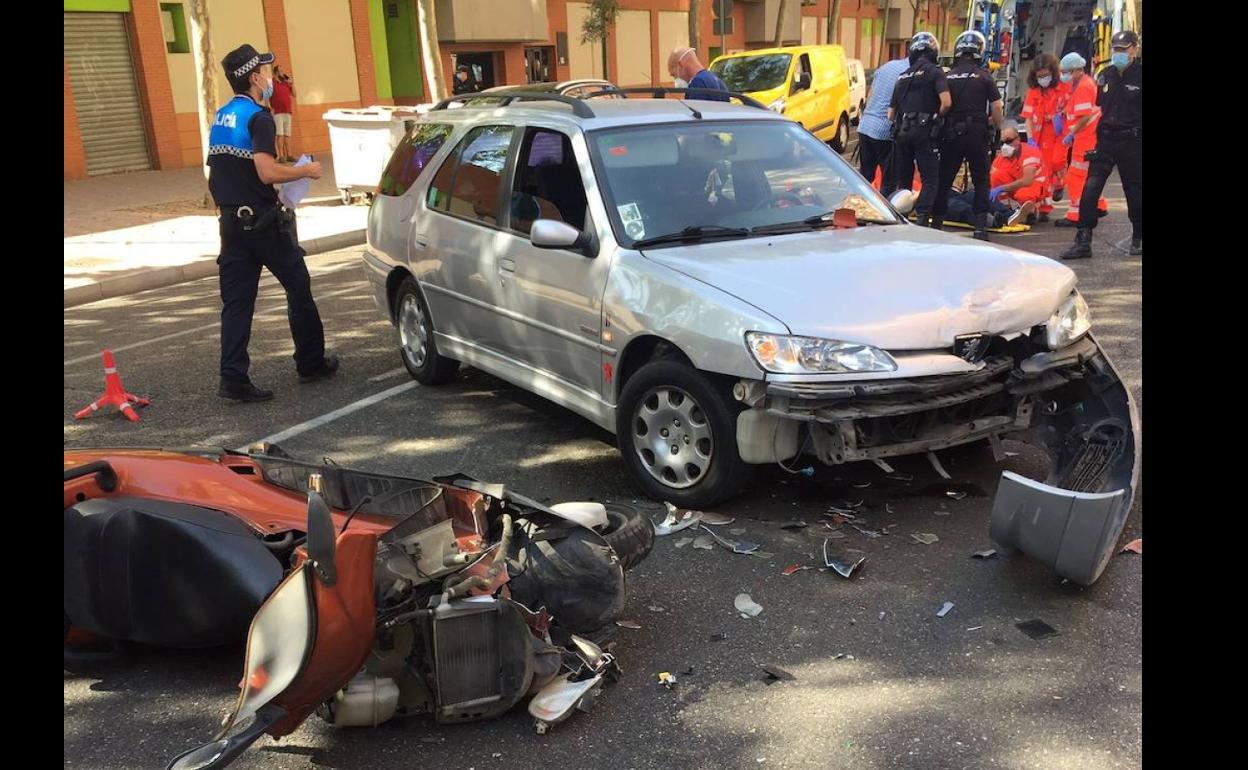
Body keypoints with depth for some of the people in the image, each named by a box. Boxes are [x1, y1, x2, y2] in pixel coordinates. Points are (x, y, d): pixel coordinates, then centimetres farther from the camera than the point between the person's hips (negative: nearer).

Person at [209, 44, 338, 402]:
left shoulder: (220, 118, 12)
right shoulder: (258, 117, -13)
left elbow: (216, 174, 17)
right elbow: (267, 172, -24)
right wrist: (306, 170, -11)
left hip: (232, 221, 7)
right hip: (264, 222, -7)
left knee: (236, 301, 4)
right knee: (298, 289, 10)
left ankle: (233, 378, 0)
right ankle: (311, 362, 21)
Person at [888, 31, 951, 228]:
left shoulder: (902, 76, 17)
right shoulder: (934, 72, -1)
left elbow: (891, 113, 17)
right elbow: (946, 102, -13)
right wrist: (938, 117, 4)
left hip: (901, 132, 5)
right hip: (924, 132, -5)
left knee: (902, 180, 13)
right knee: (930, 179, -1)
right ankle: (922, 219, -13)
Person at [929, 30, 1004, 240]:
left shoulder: (947, 77, 3)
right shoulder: (984, 76, -2)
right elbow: (996, 107, -4)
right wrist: (997, 129, 10)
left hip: (951, 134, 2)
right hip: (977, 134, -1)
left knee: (944, 180, 10)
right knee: (981, 181, 7)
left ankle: (936, 222, 12)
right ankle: (980, 225, 2)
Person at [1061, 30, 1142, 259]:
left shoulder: (1139, 75, -6)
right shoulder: (1106, 75, 10)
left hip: (1132, 141, -4)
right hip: (1105, 141, 4)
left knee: (1134, 191, 8)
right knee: (1090, 190, -7)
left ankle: (1138, 239, 25)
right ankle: (1083, 242, -6)